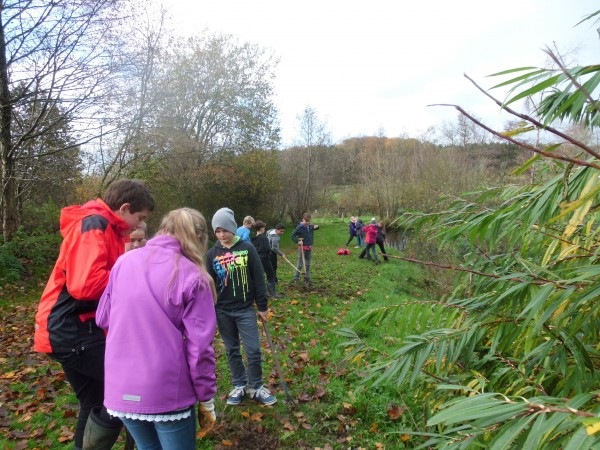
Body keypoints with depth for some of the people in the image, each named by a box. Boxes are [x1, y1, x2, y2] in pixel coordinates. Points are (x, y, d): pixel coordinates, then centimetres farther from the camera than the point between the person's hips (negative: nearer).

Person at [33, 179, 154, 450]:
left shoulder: (106, 228, 15)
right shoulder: (94, 225, -17)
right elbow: (86, 284, -29)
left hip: (75, 328, 10)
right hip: (71, 331, -10)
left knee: (95, 403, 18)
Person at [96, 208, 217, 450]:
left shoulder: (124, 262, -1)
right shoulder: (192, 276, -14)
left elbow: (103, 319, 9)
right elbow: (199, 347, -14)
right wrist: (206, 398, -2)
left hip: (122, 390, 5)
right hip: (168, 393, -5)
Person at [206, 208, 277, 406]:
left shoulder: (247, 249, -6)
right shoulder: (212, 254, -1)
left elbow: (258, 279, -3)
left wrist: (262, 306, -2)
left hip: (246, 309, -2)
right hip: (223, 311, 2)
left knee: (253, 350, 1)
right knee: (232, 350, 13)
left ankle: (256, 387, 20)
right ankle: (239, 386, 30)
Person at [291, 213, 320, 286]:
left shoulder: (311, 226, 3)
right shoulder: (300, 227, -13)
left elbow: (316, 227, 22)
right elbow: (292, 235, -11)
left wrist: (316, 227, -1)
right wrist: (298, 241, -22)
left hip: (309, 247, 6)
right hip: (302, 247, -6)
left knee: (308, 264, 12)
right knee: (300, 263, 0)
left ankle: (307, 278, 22)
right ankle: (296, 277, 16)